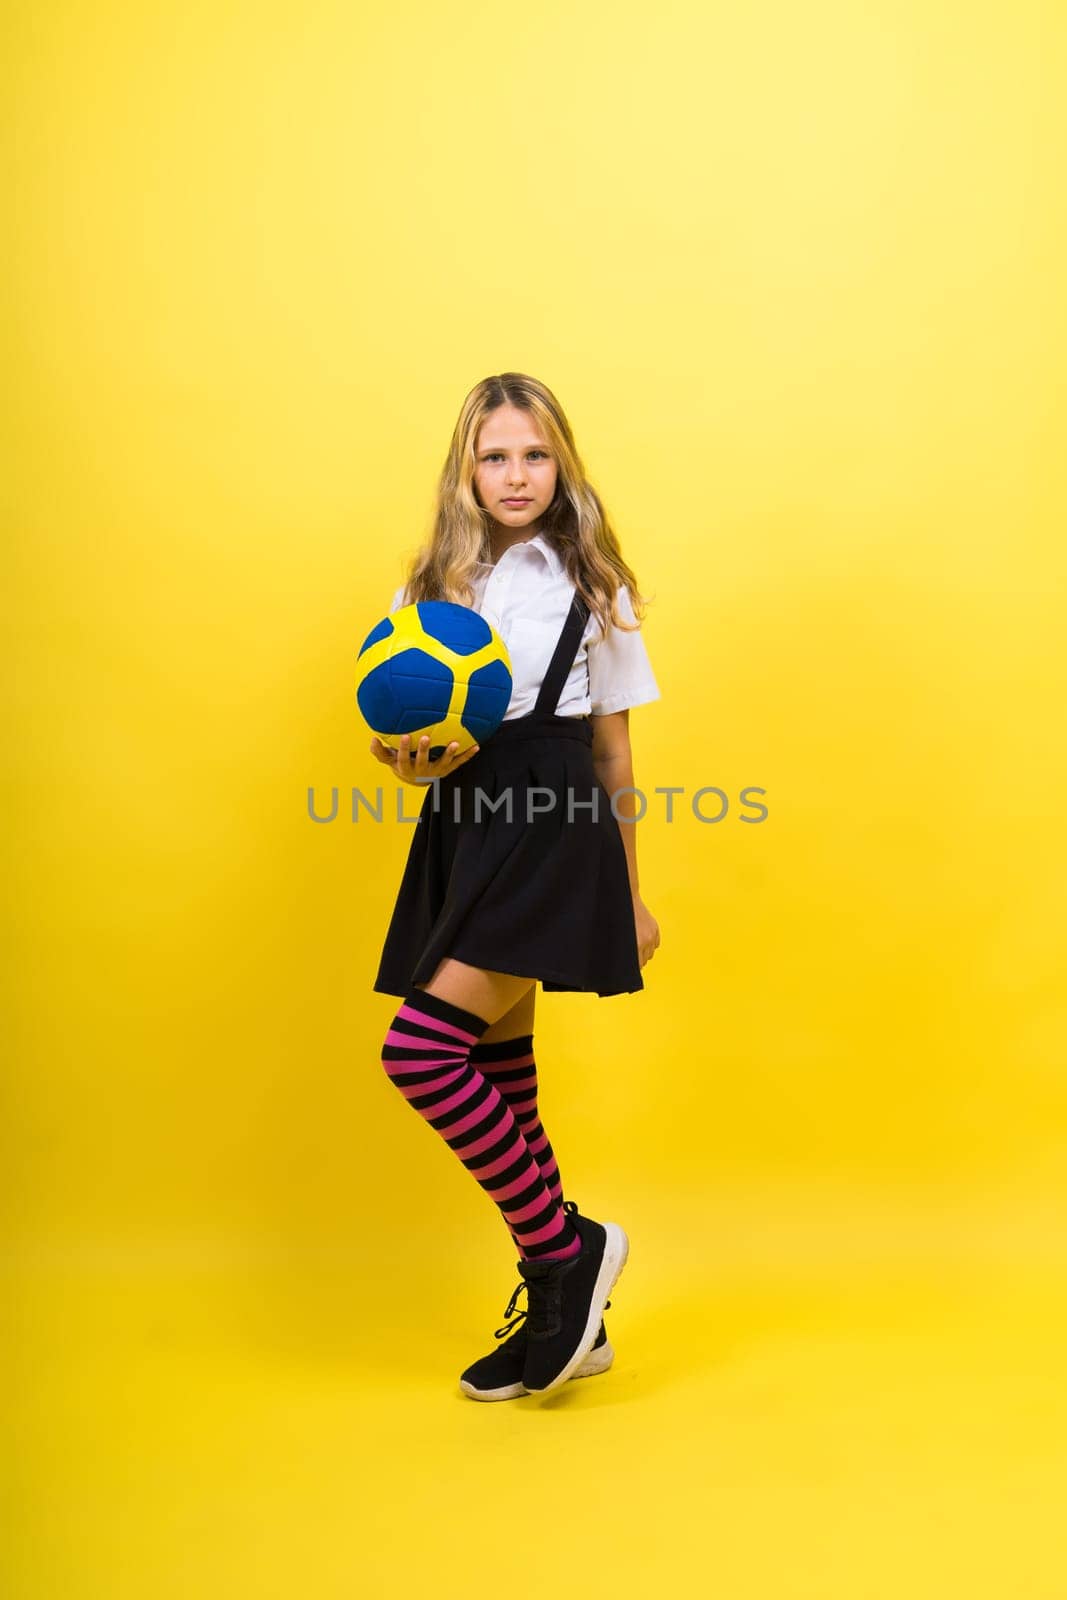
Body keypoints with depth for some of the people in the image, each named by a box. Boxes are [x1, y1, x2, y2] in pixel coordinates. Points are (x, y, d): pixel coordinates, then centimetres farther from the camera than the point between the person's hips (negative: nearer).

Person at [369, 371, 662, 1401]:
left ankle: (567, 1247, 0)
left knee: (421, 1050, -18)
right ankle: (565, 1314, 21)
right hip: (461, 832, 5)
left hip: (553, 830, -5)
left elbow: (613, 752, 8)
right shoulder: (432, 585, 14)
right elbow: (403, 738, 13)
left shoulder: (593, 589, 6)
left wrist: (631, 897, 11)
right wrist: (411, 761, -12)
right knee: (497, 1067, 7)